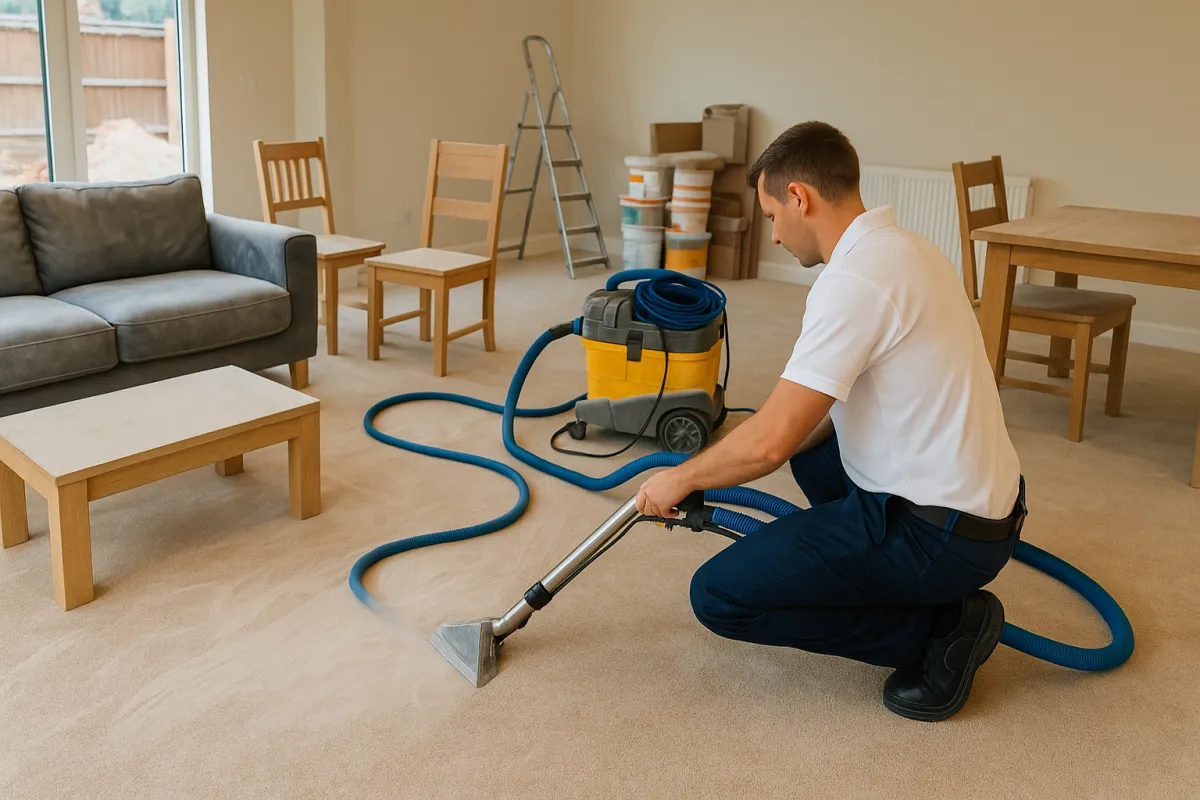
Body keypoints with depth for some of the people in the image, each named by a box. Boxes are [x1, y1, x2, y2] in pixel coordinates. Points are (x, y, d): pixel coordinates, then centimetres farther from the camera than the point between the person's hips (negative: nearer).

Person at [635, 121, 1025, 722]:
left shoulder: (855, 279, -22)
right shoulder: (905, 247, 10)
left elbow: (770, 441, -24)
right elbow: (831, 403, 18)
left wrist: (680, 479, -5)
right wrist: (712, 468, 13)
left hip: (936, 533, -10)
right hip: (985, 503, 10)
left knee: (719, 595, -6)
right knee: (810, 439, 30)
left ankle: (938, 629, -1)